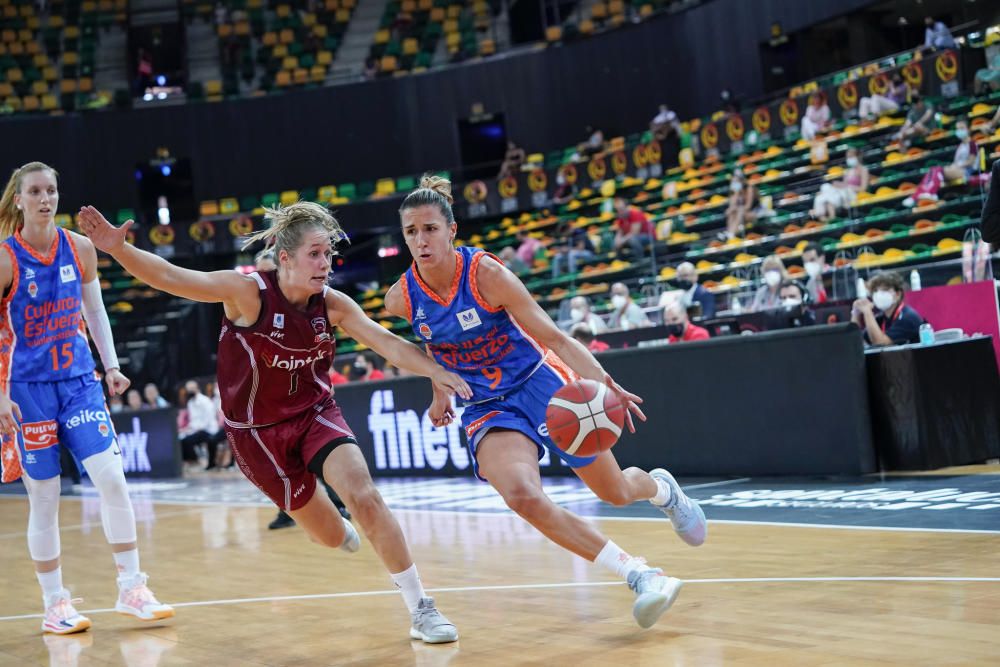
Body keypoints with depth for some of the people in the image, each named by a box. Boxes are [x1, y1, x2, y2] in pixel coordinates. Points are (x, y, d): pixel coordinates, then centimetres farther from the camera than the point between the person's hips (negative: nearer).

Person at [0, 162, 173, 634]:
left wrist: (111, 366, 8)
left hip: (79, 380, 3)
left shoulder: (80, 248, 3)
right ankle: (54, 605, 15)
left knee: (112, 479, -8)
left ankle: (131, 588, 2)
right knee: (44, 500, 2)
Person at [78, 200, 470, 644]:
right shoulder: (248, 292, -21)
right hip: (258, 431, -2)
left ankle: (421, 610, -9)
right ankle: (340, 529, 48)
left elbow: (389, 344, -19)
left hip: (315, 413, 2)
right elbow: (170, 278, -27)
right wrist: (119, 249, -42)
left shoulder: (332, 305, -11)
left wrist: (437, 372, -35)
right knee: (331, 536, 5)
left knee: (365, 495, -22)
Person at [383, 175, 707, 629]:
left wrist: (603, 382, -36)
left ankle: (660, 487, 50)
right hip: (486, 408, 2)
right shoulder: (401, 299, -12)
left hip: (539, 382, -2)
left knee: (615, 492, 9)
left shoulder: (485, 273, -22)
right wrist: (440, 393, 19)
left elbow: (553, 337, -23)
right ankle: (640, 576, -21)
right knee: (522, 496, -29)